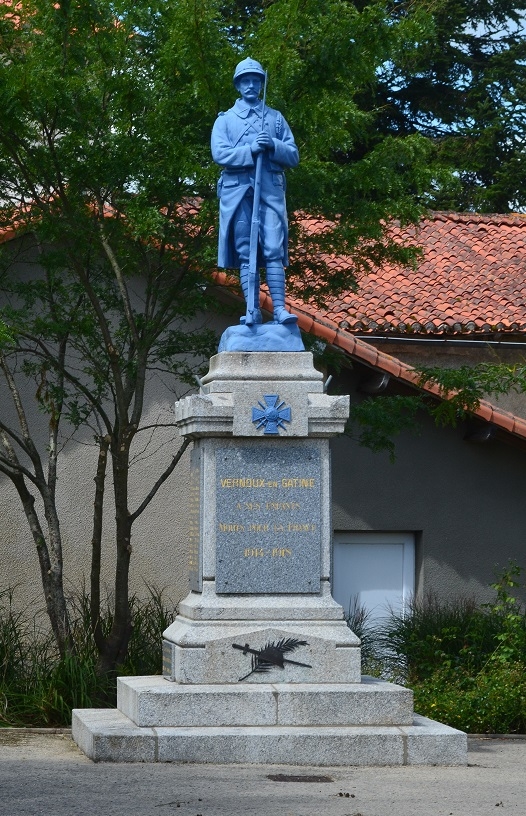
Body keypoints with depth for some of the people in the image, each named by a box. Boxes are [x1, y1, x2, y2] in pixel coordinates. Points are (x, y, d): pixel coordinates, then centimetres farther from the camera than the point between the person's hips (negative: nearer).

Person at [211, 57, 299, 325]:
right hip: (238, 190, 0)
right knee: (245, 252, -4)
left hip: (270, 189, 0)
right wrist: (251, 150, -13)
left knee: (273, 250, -10)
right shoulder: (225, 119, 14)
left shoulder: (276, 118, 18)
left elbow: (293, 156, 11)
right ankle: (252, 310, -7)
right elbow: (219, 154, -1)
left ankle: (279, 308, -16)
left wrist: (273, 146, -8)